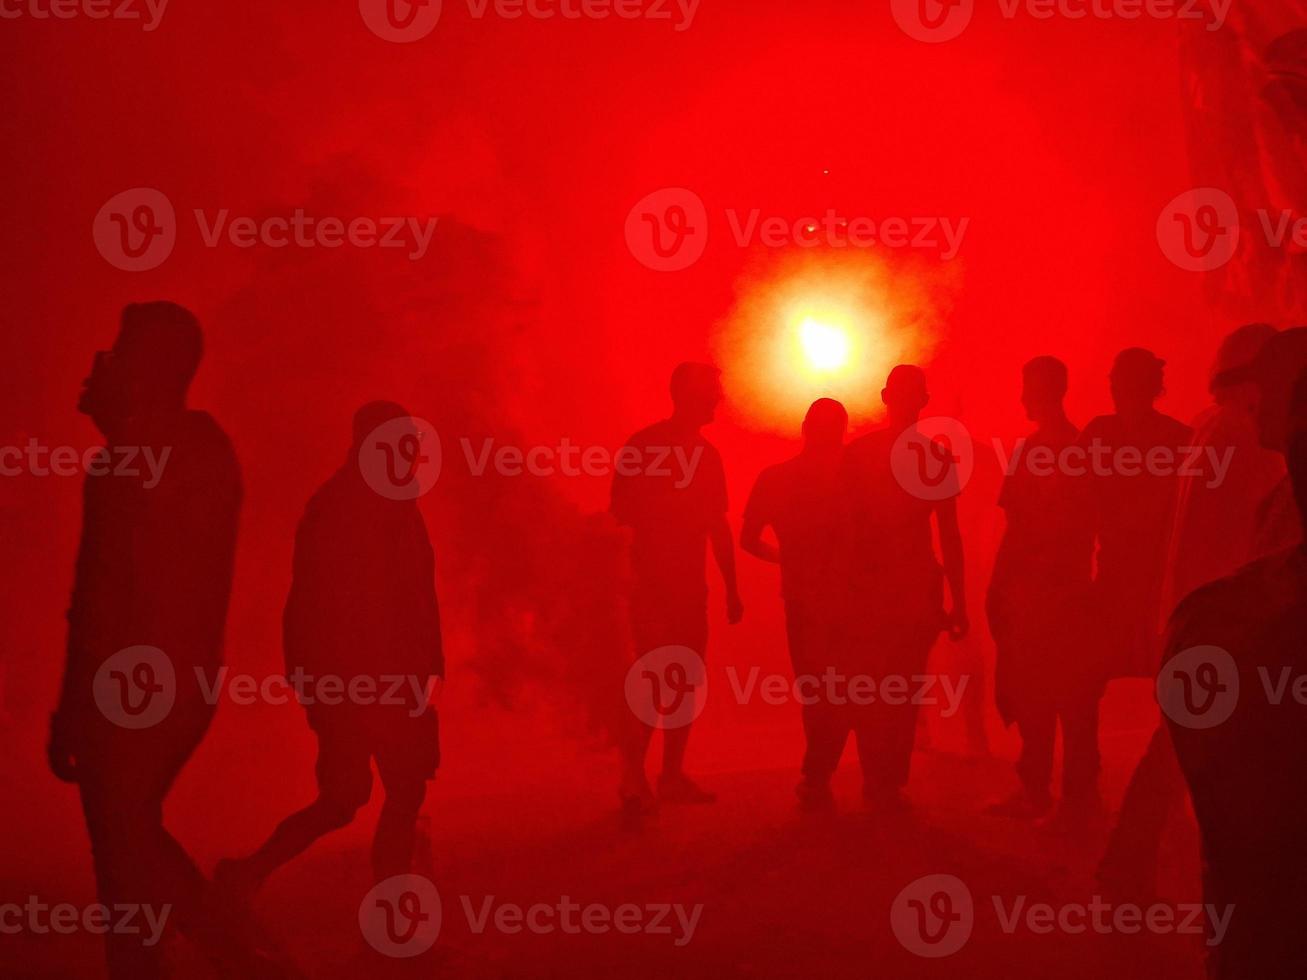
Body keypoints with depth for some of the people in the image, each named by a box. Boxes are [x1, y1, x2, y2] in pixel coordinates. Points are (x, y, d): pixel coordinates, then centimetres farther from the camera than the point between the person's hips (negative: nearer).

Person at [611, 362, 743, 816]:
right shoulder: (642, 446, -4)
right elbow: (621, 513, -7)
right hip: (652, 587, -7)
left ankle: (672, 776, 13)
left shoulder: (706, 454, 14)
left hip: (691, 587, 7)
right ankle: (633, 776, -9)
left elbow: (718, 527, 18)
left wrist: (731, 588, 15)